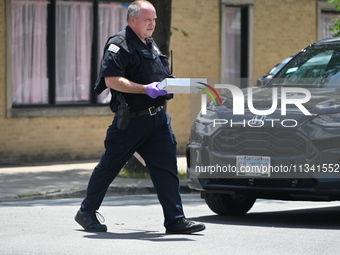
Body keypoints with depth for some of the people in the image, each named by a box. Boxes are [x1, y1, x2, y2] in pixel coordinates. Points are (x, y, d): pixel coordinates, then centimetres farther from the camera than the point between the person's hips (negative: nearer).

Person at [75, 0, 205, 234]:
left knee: (167, 167, -4)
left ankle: (175, 220, -6)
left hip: (157, 117, 7)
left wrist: (168, 86, 13)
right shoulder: (119, 45, -9)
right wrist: (146, 89, -24)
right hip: (130, 120, -7)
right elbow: (111, 80, -20)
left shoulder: (151, 45, 19)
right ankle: (86, 213, 21)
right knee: (109, 167, 5)